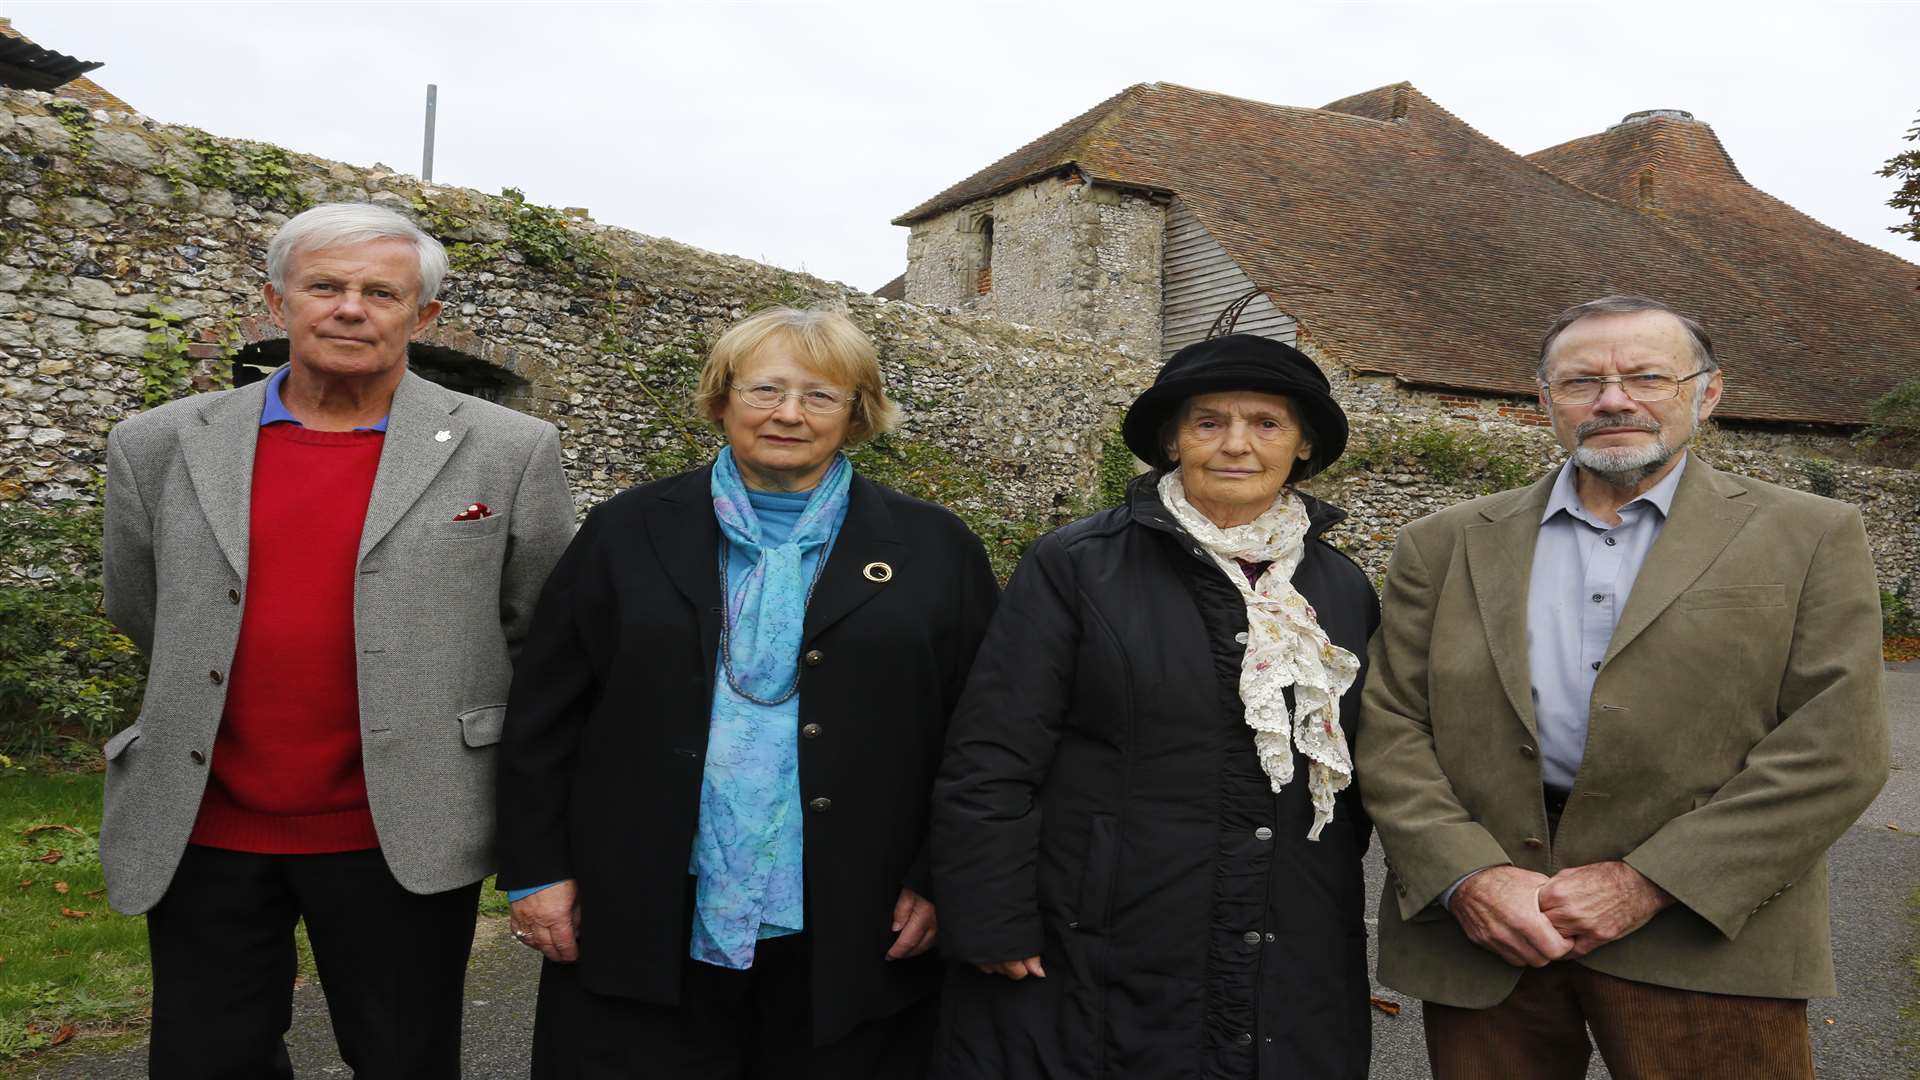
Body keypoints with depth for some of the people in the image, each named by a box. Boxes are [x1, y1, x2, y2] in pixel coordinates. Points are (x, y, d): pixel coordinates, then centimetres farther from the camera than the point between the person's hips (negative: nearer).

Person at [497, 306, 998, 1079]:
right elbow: (543, 716, 5)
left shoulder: (933, 550, 2)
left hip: (847, 942, 0)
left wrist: (937, 882, -2)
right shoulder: (630, 531, 4)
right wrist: (537, 870, 1)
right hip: (643, 932, 1)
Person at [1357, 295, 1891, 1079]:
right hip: (1481, 932, 1)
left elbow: (1835, 748, -4)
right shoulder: (1446, 545, 8)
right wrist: (1467, 875, -12)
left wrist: (1648, 883, -12)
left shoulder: (1811, 539, 5)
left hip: (1703, 940, -1)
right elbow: (1389, 728, 3)